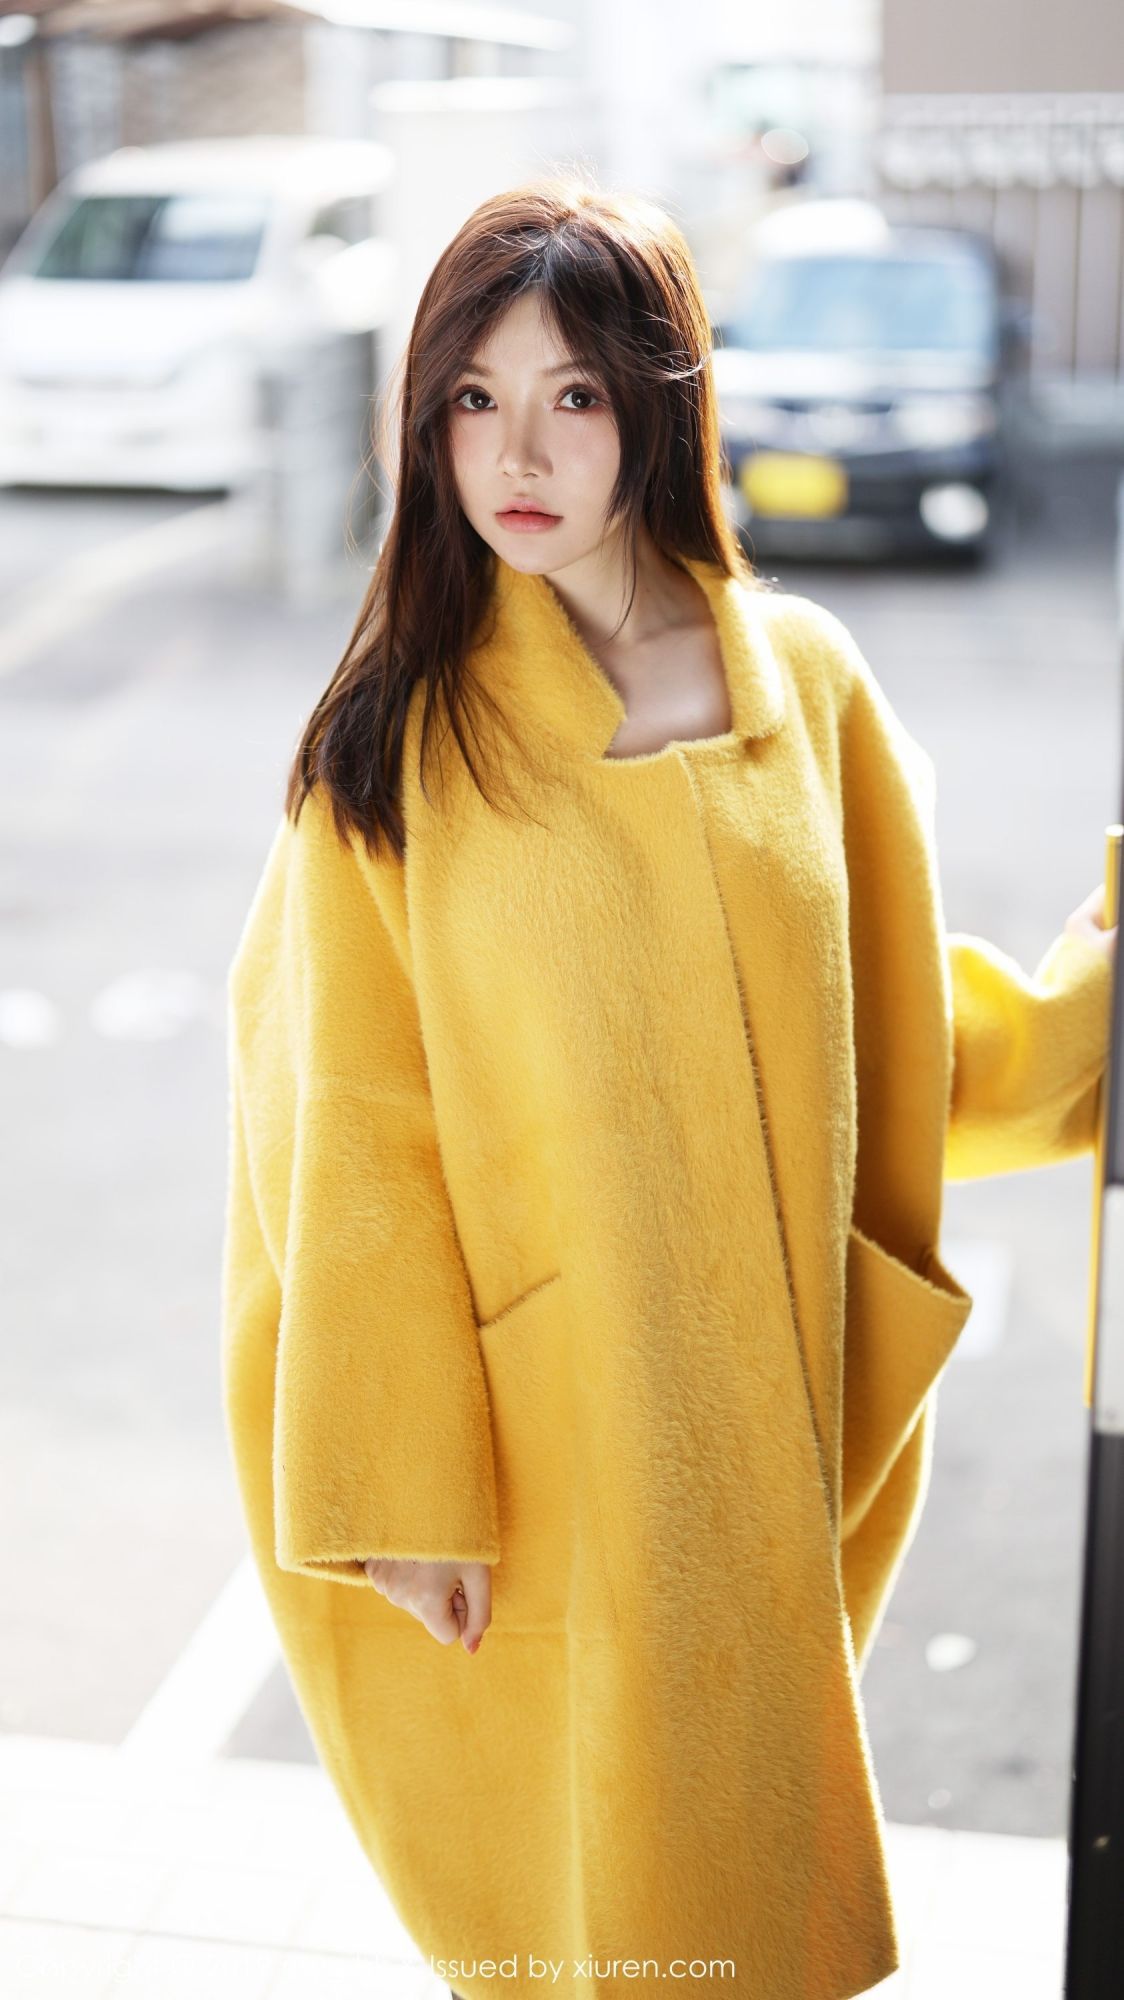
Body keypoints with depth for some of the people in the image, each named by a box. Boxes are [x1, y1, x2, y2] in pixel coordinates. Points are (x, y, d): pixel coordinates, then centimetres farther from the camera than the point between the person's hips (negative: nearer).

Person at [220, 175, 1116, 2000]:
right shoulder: (399, 735, -9)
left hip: (771, 1413, 3)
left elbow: (883, 1035, 7)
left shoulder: (804, 680, -2)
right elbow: (355, 1133, -10)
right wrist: (401, 1495, -11)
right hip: (536, 1443, -2)